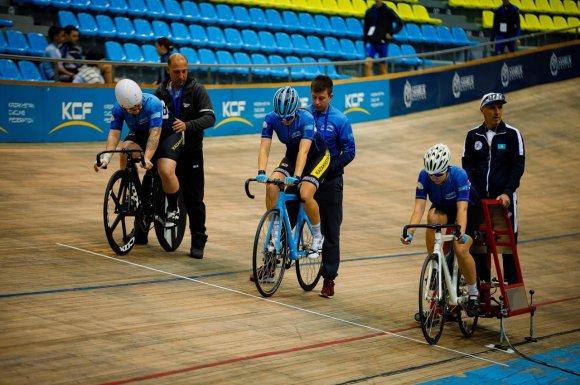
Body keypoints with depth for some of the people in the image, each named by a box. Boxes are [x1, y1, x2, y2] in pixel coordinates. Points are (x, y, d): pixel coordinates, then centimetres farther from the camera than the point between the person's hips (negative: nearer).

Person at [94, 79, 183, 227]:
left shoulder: (152, 103, -35)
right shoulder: (118, 109, -22)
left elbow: (155, 134, -41)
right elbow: (113, 134, -25)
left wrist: (146, 158, -52)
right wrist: (106, 158, -40)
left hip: (167, 133, -4)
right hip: (140, 134, 4)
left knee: (166, 172, -25)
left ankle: (173, 210, 1)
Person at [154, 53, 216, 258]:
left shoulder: (197, 90, -6)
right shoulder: (161, 91, 4)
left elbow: (209, 117, -14)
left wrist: (187, 125, -30)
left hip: (191, 151, -3)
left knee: (194, 198, -2)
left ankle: (198, 242, 3)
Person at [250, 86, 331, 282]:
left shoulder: (306, 119, -32)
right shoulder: (271, 119, -21)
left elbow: (304, 150, -42)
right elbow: (264, 148, -27)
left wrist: (296, 176, -54)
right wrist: (261, 172, -44)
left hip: (317, 157, -4)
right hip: (291, 156, 4)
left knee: (305, 194, -28)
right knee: (271, 187, -22)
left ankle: (318, 236, -3)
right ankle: (275, 234, -7)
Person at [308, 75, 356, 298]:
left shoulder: (339, 120, -7)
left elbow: (349, 152, -5)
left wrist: (329, 168, -16)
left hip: (329, 181, -1)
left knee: (330, 231, 3)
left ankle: (329, 279, 11)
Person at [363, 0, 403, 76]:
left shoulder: (388, 11, -2)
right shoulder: (369, 11, 7)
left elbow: (400, 23, -2)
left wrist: (391, 33, -13)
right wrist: (365, 41, 11)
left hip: (383, 42, -2)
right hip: (371, 42, 2)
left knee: (383, 67, 5)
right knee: (368, 64, -15)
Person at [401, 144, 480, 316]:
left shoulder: (459, 174, -34)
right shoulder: (424, 176, -26)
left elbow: (462, 208, -42)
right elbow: (419, 207, -32)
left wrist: (462, 233, -57)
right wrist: (410, 232, -46)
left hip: (468, 209, -3)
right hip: (442, 209, 3)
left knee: (460, 250, -24)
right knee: (433, 217, -35)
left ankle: (473, 292, 1)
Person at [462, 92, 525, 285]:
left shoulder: (512, 134, -2)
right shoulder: (473, 136, 5)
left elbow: (518, 166, -6)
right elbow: (467, 166, 3)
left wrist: (507, 193, -17)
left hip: (504, 197, -2)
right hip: (479, 198, 2)